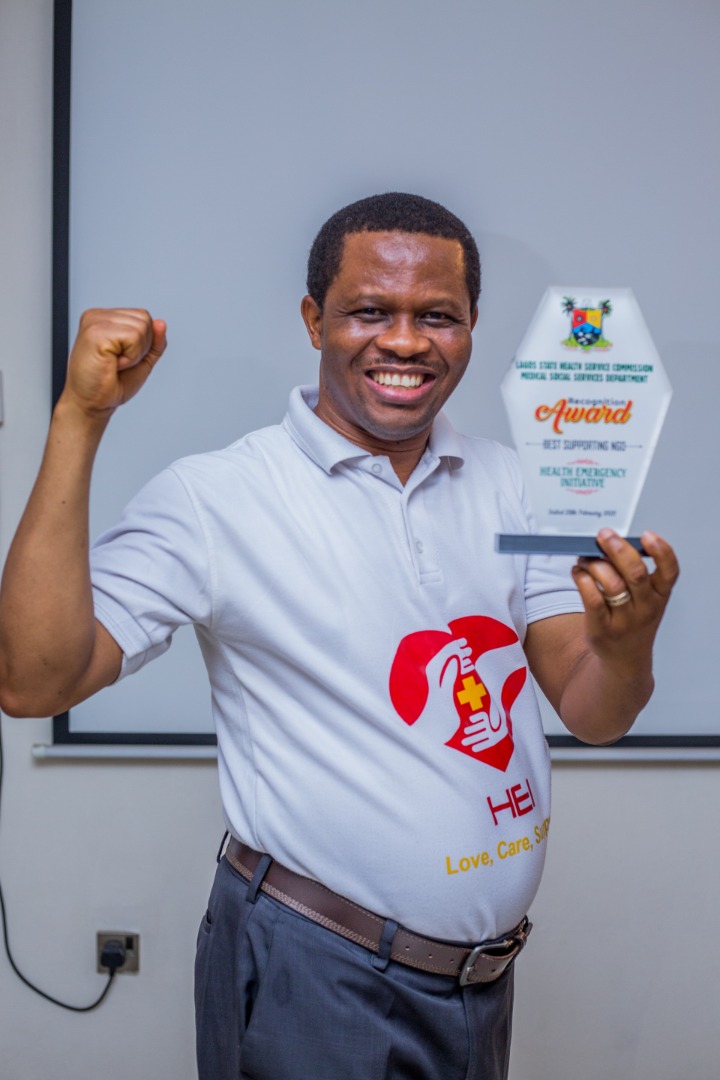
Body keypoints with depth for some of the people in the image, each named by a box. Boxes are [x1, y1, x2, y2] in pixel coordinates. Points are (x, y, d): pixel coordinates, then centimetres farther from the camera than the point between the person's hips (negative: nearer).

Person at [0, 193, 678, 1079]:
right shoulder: (214, 498, -12)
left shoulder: (507, 487, 3)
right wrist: (78, 420, -26)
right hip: (314, 980, -5)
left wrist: (625, 643, -25)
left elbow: (592, 715, -1)